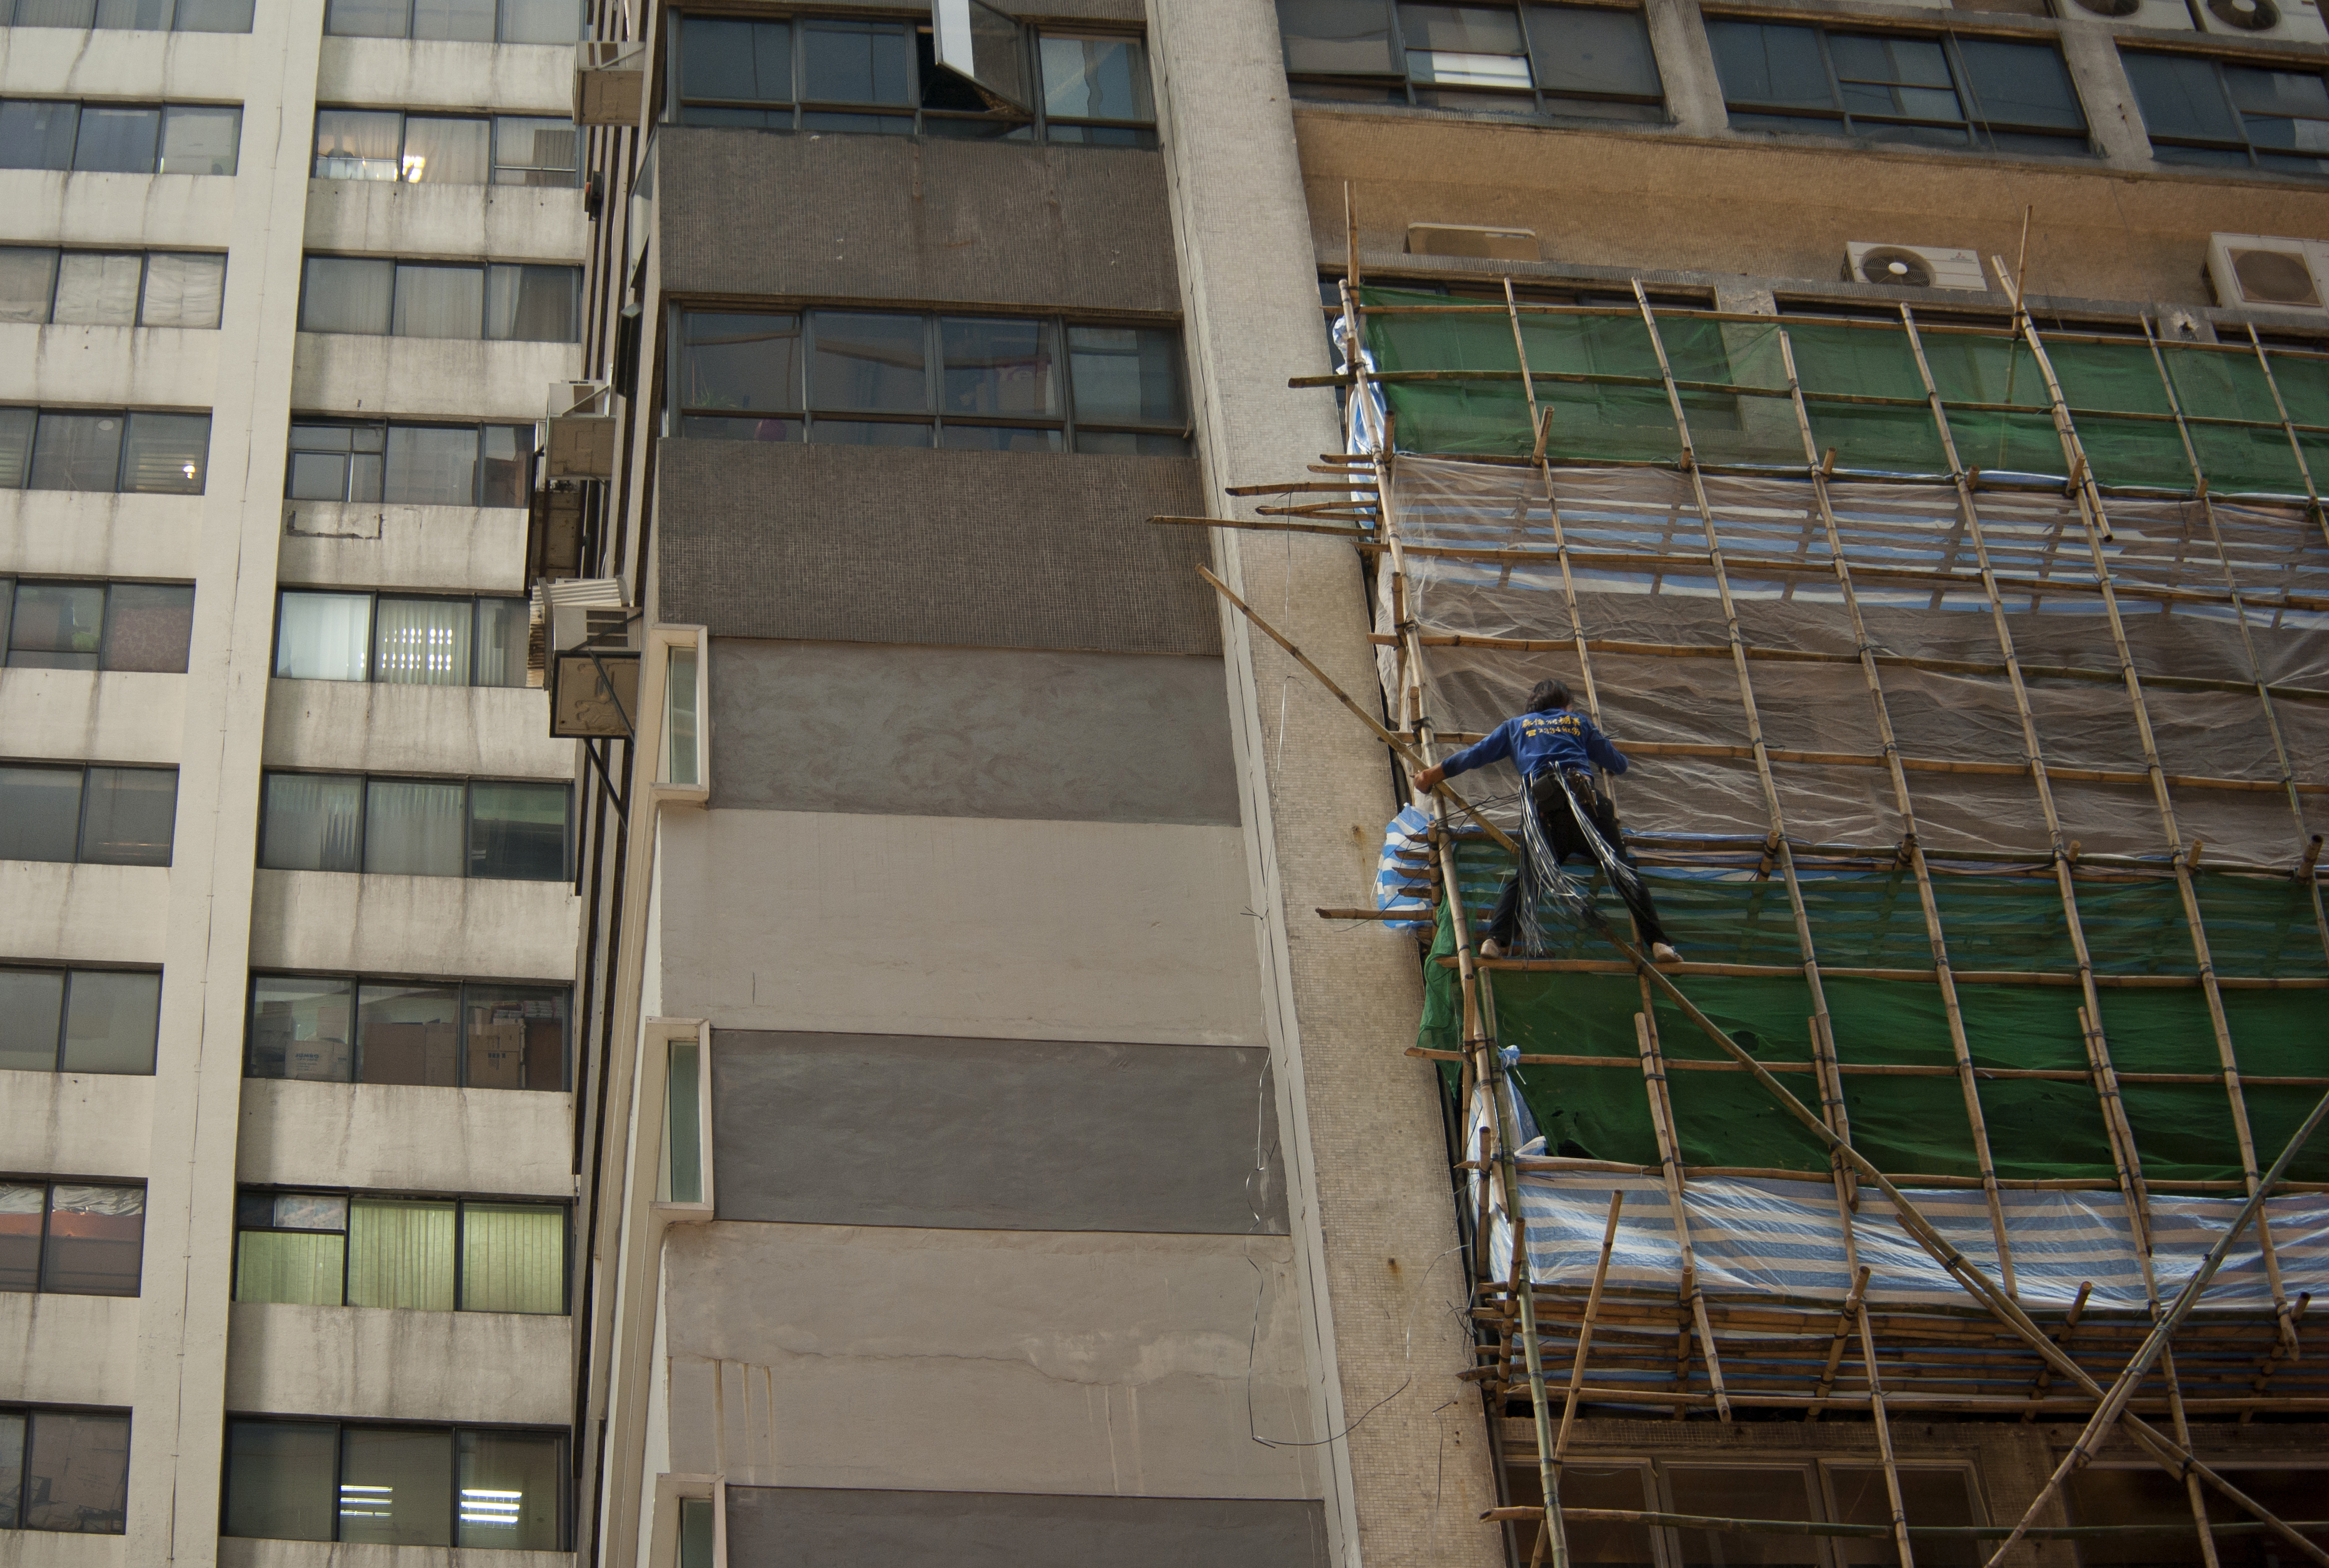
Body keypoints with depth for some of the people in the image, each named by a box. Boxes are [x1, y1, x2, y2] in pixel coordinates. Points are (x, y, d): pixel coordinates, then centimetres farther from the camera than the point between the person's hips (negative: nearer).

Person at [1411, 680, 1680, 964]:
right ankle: (1658, 943, -10)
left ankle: (1497, 941, -10)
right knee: (1624, 873, 0)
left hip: (1545, 804, 0)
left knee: (1522, 876, 10)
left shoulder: (1516, 725, 29)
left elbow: (1473, 756, 29)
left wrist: (1430, 776, 41)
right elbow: (1618, 764, 30)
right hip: (1587, 797, 0)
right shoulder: (1578, 722, 29)